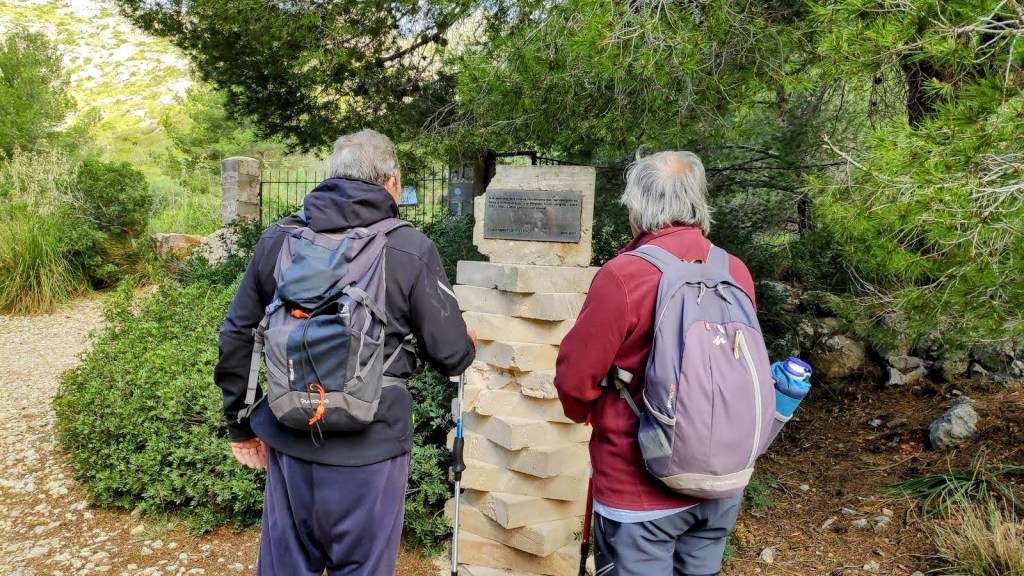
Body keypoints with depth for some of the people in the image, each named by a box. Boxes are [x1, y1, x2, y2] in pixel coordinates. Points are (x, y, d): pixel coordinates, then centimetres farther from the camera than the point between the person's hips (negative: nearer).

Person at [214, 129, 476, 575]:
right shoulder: (412, 249, -11)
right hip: (369, 449, -4)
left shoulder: (276, 239, 1)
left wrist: (241, 425, 17)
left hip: (289, 440, 4)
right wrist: (468, 346, 16)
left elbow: (236, 339, 6)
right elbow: (451, 354, -7)